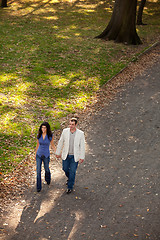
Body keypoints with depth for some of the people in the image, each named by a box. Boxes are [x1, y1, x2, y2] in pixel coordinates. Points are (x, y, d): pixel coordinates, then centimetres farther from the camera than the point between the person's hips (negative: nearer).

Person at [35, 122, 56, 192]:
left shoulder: (50, 136, -13)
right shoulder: (39, 135, -7)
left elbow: (52, 145, 2)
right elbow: (37, 145, 7)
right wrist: (35, 154, 15)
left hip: (46, 155, -1)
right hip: (39, 154, 1)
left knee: (46, 169, 20)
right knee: (38, 171, -1)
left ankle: (48, 179, 52)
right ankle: (39, 187, 10)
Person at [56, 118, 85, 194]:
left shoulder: (80, 133, -14)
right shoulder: (65, 131, -9)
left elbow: (82, 146, -8)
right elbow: (60, 142, 1)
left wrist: (82, 157, -8)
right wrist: (58, 152, 6)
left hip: (75, 156, -2)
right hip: (66, 155, 3)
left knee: (72, 171, 3)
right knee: (65, 168, 16)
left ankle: (70, 187, 20)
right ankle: (69, 178, 49)